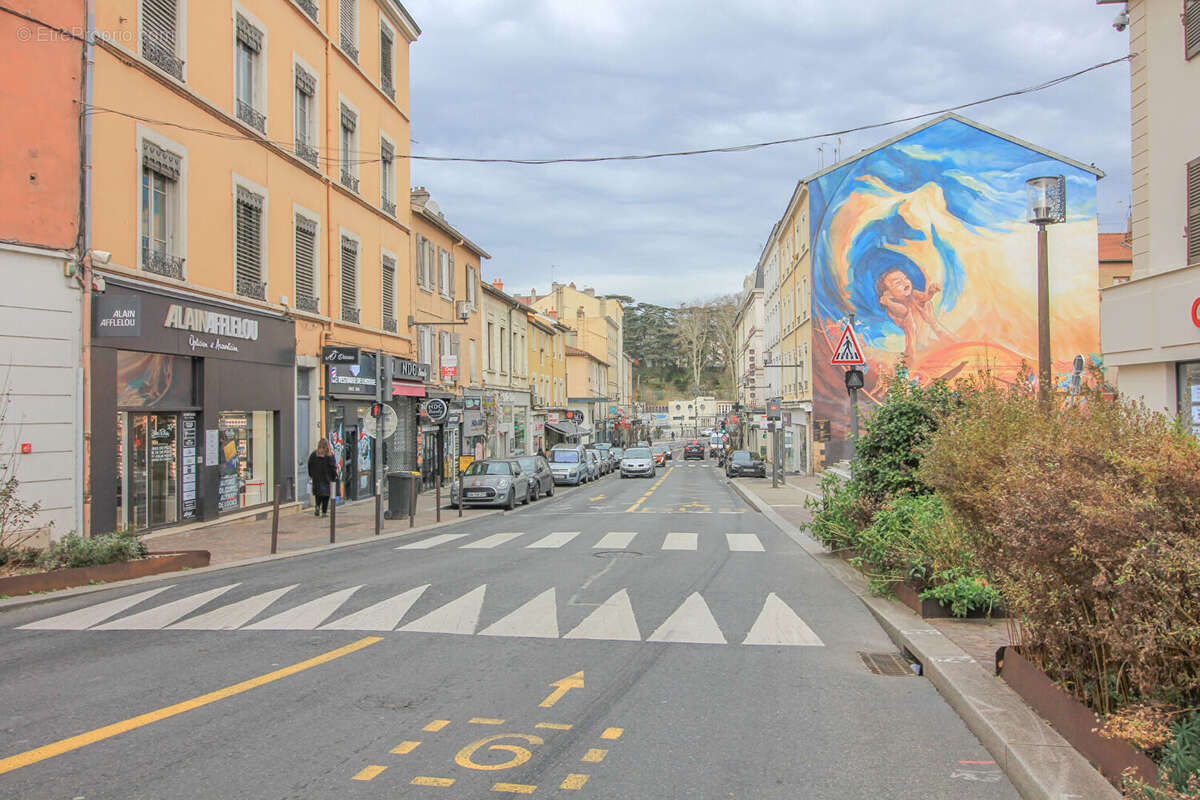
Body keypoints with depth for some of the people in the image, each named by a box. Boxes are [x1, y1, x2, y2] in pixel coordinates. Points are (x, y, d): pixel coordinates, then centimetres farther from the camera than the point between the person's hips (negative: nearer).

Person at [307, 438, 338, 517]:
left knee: (318, 493, 13)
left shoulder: (313, 454, 1)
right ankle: (324, 512, 2)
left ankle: (317, 506, -12)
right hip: (327, 478, -2)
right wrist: (334, 476, 4)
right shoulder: (330, 455, -8)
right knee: (326, 494, 3)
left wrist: (311, 475, 17)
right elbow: (333, 467, -6)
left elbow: (310, 465, 6)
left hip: (316, 478, 2)